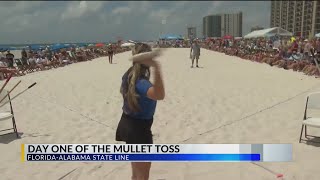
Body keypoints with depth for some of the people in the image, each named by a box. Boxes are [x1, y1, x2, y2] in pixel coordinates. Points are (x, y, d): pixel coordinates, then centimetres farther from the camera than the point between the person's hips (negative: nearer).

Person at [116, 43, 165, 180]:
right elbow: (159, 95, -53)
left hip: (127, 123, 9)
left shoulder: (129, 75, -1)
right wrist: (156, 68, -63)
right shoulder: (141, 82, -30)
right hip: (139, 128, -9)